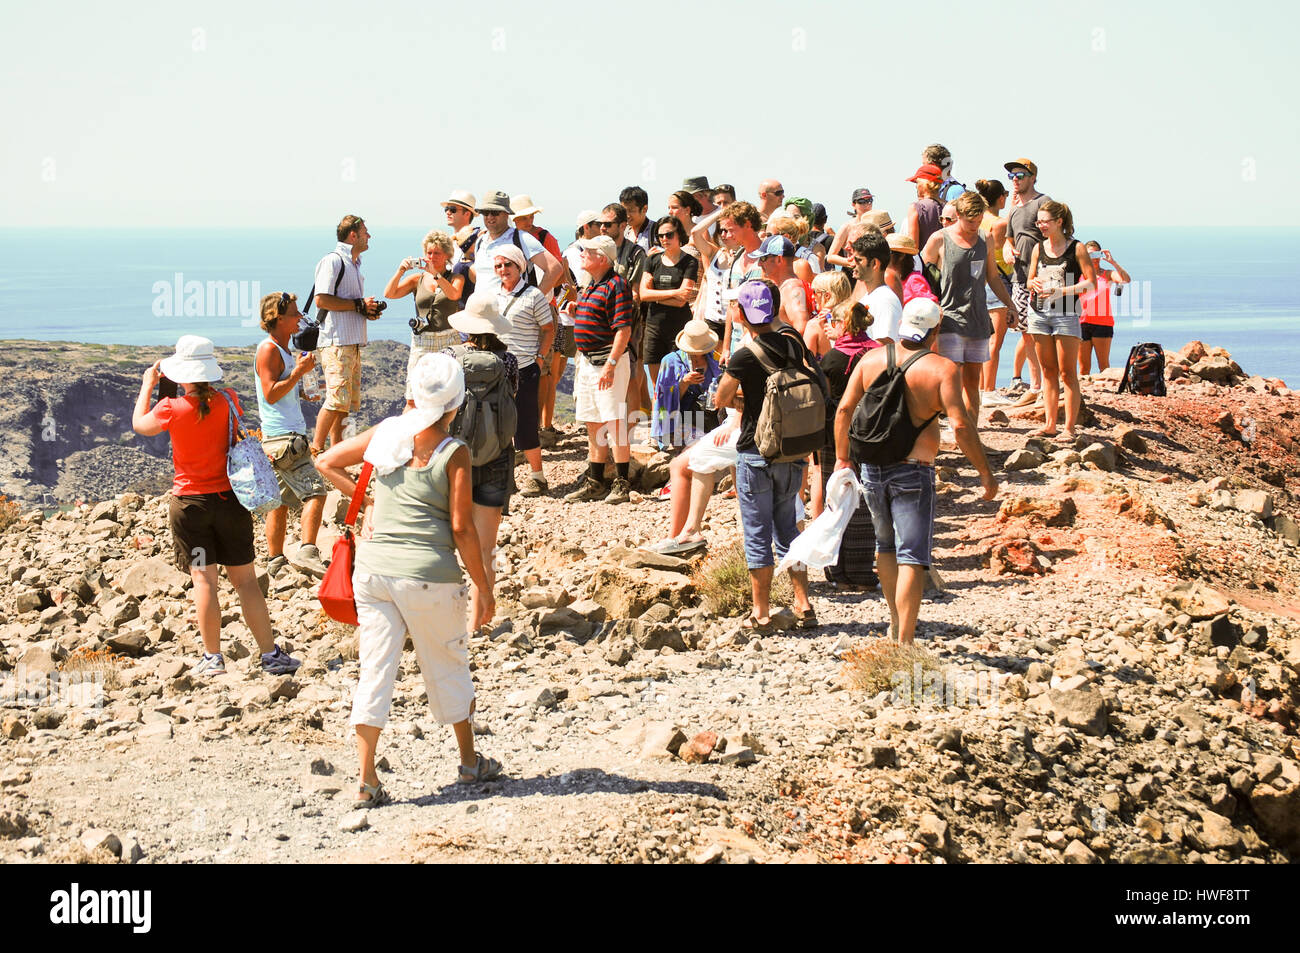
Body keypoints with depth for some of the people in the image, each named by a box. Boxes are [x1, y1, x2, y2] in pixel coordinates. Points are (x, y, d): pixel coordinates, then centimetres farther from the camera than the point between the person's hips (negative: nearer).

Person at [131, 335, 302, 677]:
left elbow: (139, 425, 8)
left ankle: (212, 658, 2)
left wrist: (147, 385, 18)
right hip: (230, 498, 2)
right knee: (245, 579, 6)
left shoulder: (172, 409, -13)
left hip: (190, 502, -2)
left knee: (203, 579, 2)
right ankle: (271, 655, 5)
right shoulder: (229, 401, -5)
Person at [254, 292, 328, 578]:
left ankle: (275, 563, 16)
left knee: (282, 501, 12)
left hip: (288, 436, 11)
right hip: (283, 438, -11)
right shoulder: (268, 349, -11)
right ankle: (306, 552, -26)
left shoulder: (283, 350, 20)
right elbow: (271, 393, -19)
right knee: (315, 492, -18)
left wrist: (301, 370, 17)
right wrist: (299, 372, -17)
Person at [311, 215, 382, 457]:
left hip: (354, 343, 10)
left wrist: (368, 310, 11)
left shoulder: (355, 264, 22)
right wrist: (359, 305, -13)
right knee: (338, 398, -17)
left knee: (349, 401, 8)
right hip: (336, 343, -10)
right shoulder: (333, 261, -8)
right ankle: (316, 450, -12)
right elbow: (322, 300, -17)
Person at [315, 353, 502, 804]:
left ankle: (367, 782, 3)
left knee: (374, 670, 6)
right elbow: (461, 529, -9)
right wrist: (484, 589, -1)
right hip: (429, 575, -4)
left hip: (373, 568, 4)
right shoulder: (454, 453, -9)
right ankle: (469, 762, 31)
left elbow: (327, 462, 15)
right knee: (448, 667, 15)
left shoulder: (388, 432, 5)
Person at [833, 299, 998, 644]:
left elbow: (844, 409, 4)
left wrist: (842, 457, 15)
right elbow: (961, 425, -16)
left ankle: (896, 621, 38)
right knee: (912, 558, -2)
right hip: (913, 472, -5)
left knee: (886, 545, 24)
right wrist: (985, 472, -7)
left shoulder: (872, 359, 3)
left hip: (872, 468, 5)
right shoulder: (942, 369, -10)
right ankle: (904, 641, -8)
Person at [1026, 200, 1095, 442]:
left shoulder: (1076, 248, -4)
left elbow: (1090, 282, -7)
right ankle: (1049, 424, 14)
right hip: (1039, 312, 5)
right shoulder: (1038, 248, 10)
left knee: (1067, 372, -4)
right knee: (1048, 371, 9)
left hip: (1066, 313, -5)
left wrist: (1060, 291, -16)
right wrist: (1035, 283, -5)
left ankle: (1070, 428, -1)